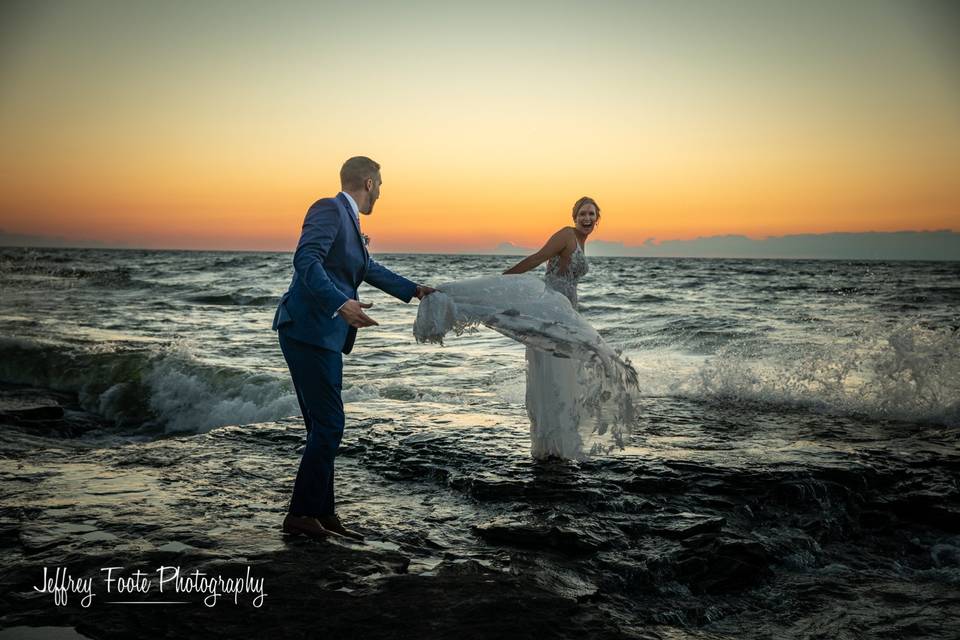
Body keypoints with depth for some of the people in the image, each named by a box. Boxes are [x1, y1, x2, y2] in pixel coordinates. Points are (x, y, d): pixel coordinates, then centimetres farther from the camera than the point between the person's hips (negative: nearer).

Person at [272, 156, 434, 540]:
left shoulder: (347, 218, 19)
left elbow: (369, 269, 34)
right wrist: (341, 303, -34)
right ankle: (300, 515, 1)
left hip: (325, 336, 10)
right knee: (328, 425, -7)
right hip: (309, 332, -10)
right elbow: (305, 261, -23)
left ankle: (322, 513, 19)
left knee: (325, 427, 12)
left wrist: (412, 290, 45)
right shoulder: (329, 209, -9)